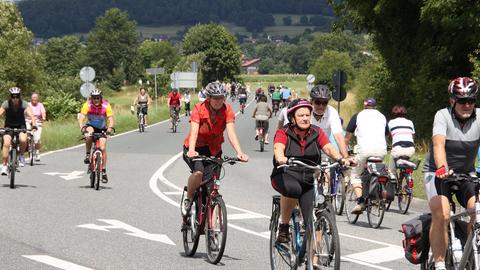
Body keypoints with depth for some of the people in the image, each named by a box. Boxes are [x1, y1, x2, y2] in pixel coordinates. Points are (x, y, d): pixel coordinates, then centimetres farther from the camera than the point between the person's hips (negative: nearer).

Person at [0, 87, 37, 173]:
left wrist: (34, 125, -46)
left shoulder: (24, 104, -19)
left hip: (21, 126, 0)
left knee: (23, 140, -30)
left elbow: (31, 115, -28)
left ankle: (21, 155, -1)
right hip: (9, 126, 0)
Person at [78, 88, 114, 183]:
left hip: (102, 129, 0)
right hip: (91, 126, 0)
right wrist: (82, 128, -49)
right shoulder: (87, 105, -22)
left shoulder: (106, 105, -23)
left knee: (103, 148, -14)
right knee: (89, 135, -36)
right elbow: (81, 117, -31)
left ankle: (104, 171, -6)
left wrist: (110, 128, -50)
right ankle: (87, 155, -16)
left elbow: (110, 118, -30)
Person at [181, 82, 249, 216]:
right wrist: (191, 151, -51)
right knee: (198, 172, -31)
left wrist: (240, 153, -41)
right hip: (196, 148, -3)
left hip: (213, 149, 3)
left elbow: (231, 132, -25)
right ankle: (188, 200, -4)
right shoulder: (199, 109, -21)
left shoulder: (227, 110, -15)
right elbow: (194, 131, -32)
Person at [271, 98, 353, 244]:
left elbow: (328, 148, -11)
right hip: (285, 176, -3)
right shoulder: (284, 133, -6)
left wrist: (341, 159, -31)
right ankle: (283, 226, -18)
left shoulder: (316, 132, 4)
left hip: (309, 180, 3)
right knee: (293, 188, -39)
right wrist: (280, 158, -49)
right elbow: (278, 148, -25)